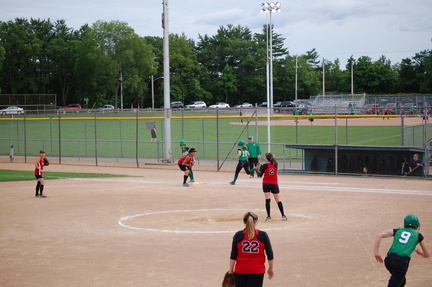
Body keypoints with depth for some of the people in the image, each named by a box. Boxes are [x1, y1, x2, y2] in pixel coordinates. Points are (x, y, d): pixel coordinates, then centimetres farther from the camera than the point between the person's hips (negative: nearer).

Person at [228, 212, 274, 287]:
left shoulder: (238, 235, -2)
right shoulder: (263, 235, -2)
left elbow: (233, 255, 0)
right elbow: (270, 255, 2)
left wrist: (231, 270, 7)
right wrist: (270, 269, 13)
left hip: (240, 270, 1)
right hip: (257, 270, -1)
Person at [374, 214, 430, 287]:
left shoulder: (398, 231, 21)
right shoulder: (418, 235, 17)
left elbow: (378, 236, 9)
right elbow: (427, 255, 25)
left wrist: (376, 253, 7)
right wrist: (419, 252, 47)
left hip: (389, 259, 4)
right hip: (402, 261, -4)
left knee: (401, 281, 27)